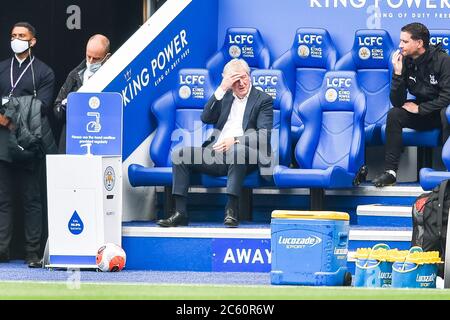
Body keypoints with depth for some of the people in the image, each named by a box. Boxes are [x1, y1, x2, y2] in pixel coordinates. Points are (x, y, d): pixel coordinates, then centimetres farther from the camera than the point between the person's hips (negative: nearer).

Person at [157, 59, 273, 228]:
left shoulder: (263, 100, 7)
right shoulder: (225, 97, 22)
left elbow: (264, 135, -7)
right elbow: (206, 118, 6)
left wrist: (235, 140, -22)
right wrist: (221, 89, -3)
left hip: (242, 156, -5)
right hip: (215, 154, 5)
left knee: (237, 150, -40)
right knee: (178, 153, -13)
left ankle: (231, 210, -34)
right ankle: (180, 212, -18)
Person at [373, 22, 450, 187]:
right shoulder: (405, 62, -6)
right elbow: (397, 102, -8)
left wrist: (419, 108, -18)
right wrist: (398, 74, -21)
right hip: (422, 113, 5)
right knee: (394, 115, -18)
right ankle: (390, 172, -19)